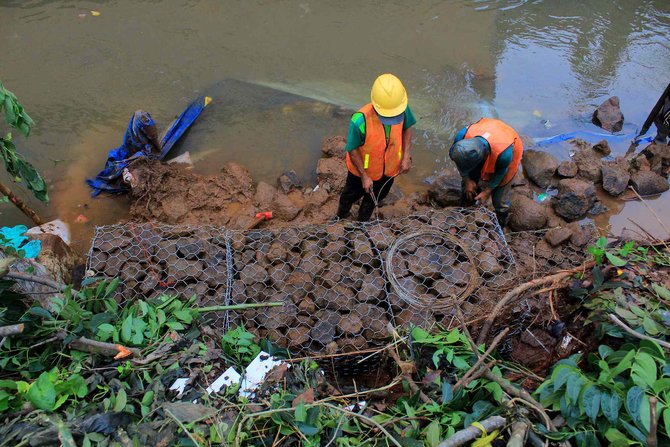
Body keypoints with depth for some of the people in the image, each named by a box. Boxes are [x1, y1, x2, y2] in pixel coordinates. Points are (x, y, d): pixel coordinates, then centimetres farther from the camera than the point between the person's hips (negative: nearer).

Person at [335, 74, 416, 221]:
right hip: (363, 169, -3)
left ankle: (362, 222, 59)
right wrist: (364, 176, -19)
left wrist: (406, 156, -15)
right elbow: (352, 150, -25)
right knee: (351, 195, 27)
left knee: (375, 198, 29)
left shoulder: (402, 108, -28)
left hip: (390, 168, 3)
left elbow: (407, 128, -7)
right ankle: (341, 217, 60)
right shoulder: (360, 120, -40)